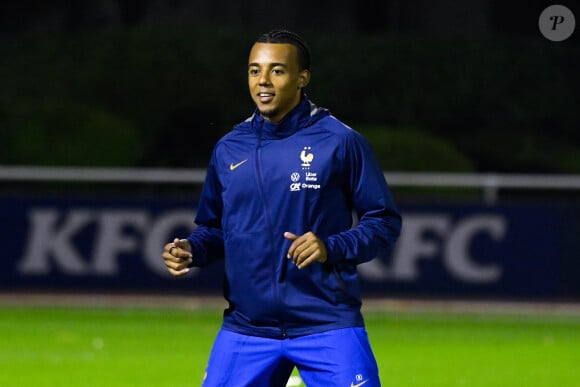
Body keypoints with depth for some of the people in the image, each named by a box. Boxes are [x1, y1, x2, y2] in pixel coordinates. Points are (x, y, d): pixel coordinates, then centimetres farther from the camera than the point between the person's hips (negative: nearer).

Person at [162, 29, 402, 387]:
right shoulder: (229, 149, 8)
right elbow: (214, 227, 19)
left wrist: (332, 248, -17)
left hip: (327, 326, -4)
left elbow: (385, 222, -1)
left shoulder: (340, 141, -4)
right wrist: (192, 250, -3)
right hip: (245, 329, 4)